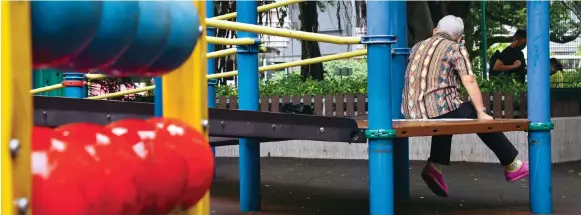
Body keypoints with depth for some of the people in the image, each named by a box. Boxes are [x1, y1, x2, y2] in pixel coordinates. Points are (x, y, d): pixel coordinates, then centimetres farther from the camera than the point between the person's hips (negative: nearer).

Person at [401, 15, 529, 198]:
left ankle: (435, 166, 17)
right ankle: (512, 166, 20)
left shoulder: (417, 47, 19)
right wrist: (482, 113, -6)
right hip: (438, 108, -6)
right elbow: (469, 81, -9)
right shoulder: (456, 49, 2)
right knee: (483, 119, 14)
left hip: (411, 111, 6)